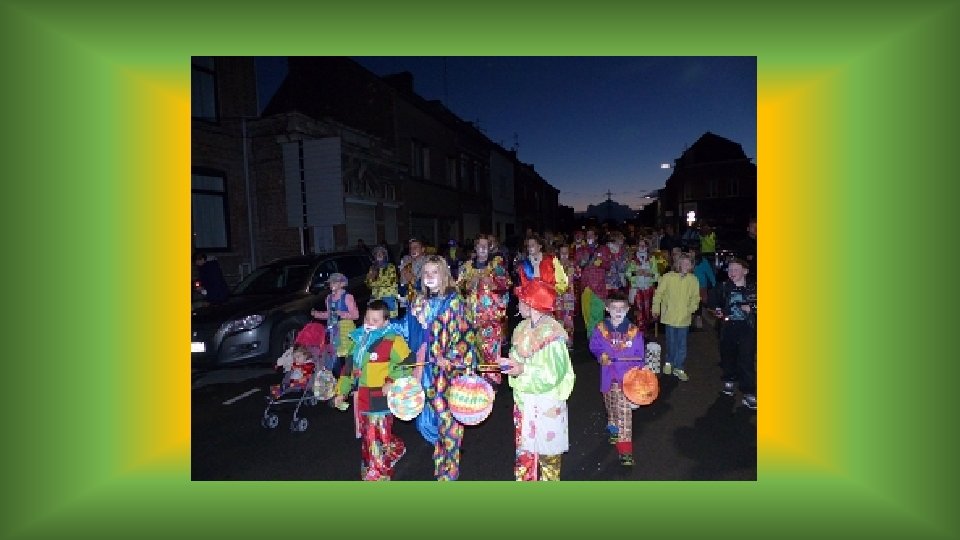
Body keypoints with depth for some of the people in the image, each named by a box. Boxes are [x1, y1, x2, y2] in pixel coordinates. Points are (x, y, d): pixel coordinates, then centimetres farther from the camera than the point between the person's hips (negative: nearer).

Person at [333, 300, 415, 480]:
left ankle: (378, 475, 15)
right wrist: (341, 391, 17)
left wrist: (392, 382, -18)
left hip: (379, 401, -7)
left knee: (377, 441, -1)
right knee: (367, 439, 19)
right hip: (361, 400, 7)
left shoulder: (392, 340, -12)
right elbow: (349, 366, 16)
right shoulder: (359, 339, 10)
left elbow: (408, 362, -15)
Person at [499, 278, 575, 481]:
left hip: (546, 401, -7)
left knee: (547, 452, 10)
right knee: (523, 450, 16)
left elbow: (554, 374, -19)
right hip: (523, 398, 7)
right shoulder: (522, 328, 3)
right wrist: (511, 363, -6)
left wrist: (523, 369, -25)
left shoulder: (551, 333, -19)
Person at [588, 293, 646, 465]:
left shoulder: (634, 331, -5)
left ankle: (625, 450, -3)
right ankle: (614, 430, 47)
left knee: (625, 412, -7)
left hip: (627, 377, -2)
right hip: (608, 376, 2)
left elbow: (639, 356, 2)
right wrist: (601, 356, -12)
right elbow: (594, 347, 7)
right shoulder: (600, 329, -4)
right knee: (611, 407, 20)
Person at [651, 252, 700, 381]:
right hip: (670, 316, -1)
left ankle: (679, 368, 18)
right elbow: (659, 293, -1)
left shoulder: (693, 280, 0)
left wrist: (692, 308, -4)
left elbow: (696, 297, 11)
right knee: (671, 342, 12)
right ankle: (669, 362, 33)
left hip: (684, 318, 2)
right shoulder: (668, 277, -8)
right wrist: (656, 309, 0)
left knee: (682, 344, 5)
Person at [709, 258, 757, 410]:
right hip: (728, 328, 3)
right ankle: (729, 380, 40)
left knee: (747, 360, -9)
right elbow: (714, 301, 18)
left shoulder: (753, 288, -5)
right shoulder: (724, 287, 2)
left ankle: (749, 394, -4)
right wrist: (717, 310, 2)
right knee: (728, 355, 15)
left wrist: (751, 309, -15)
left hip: (747, 329, -3)